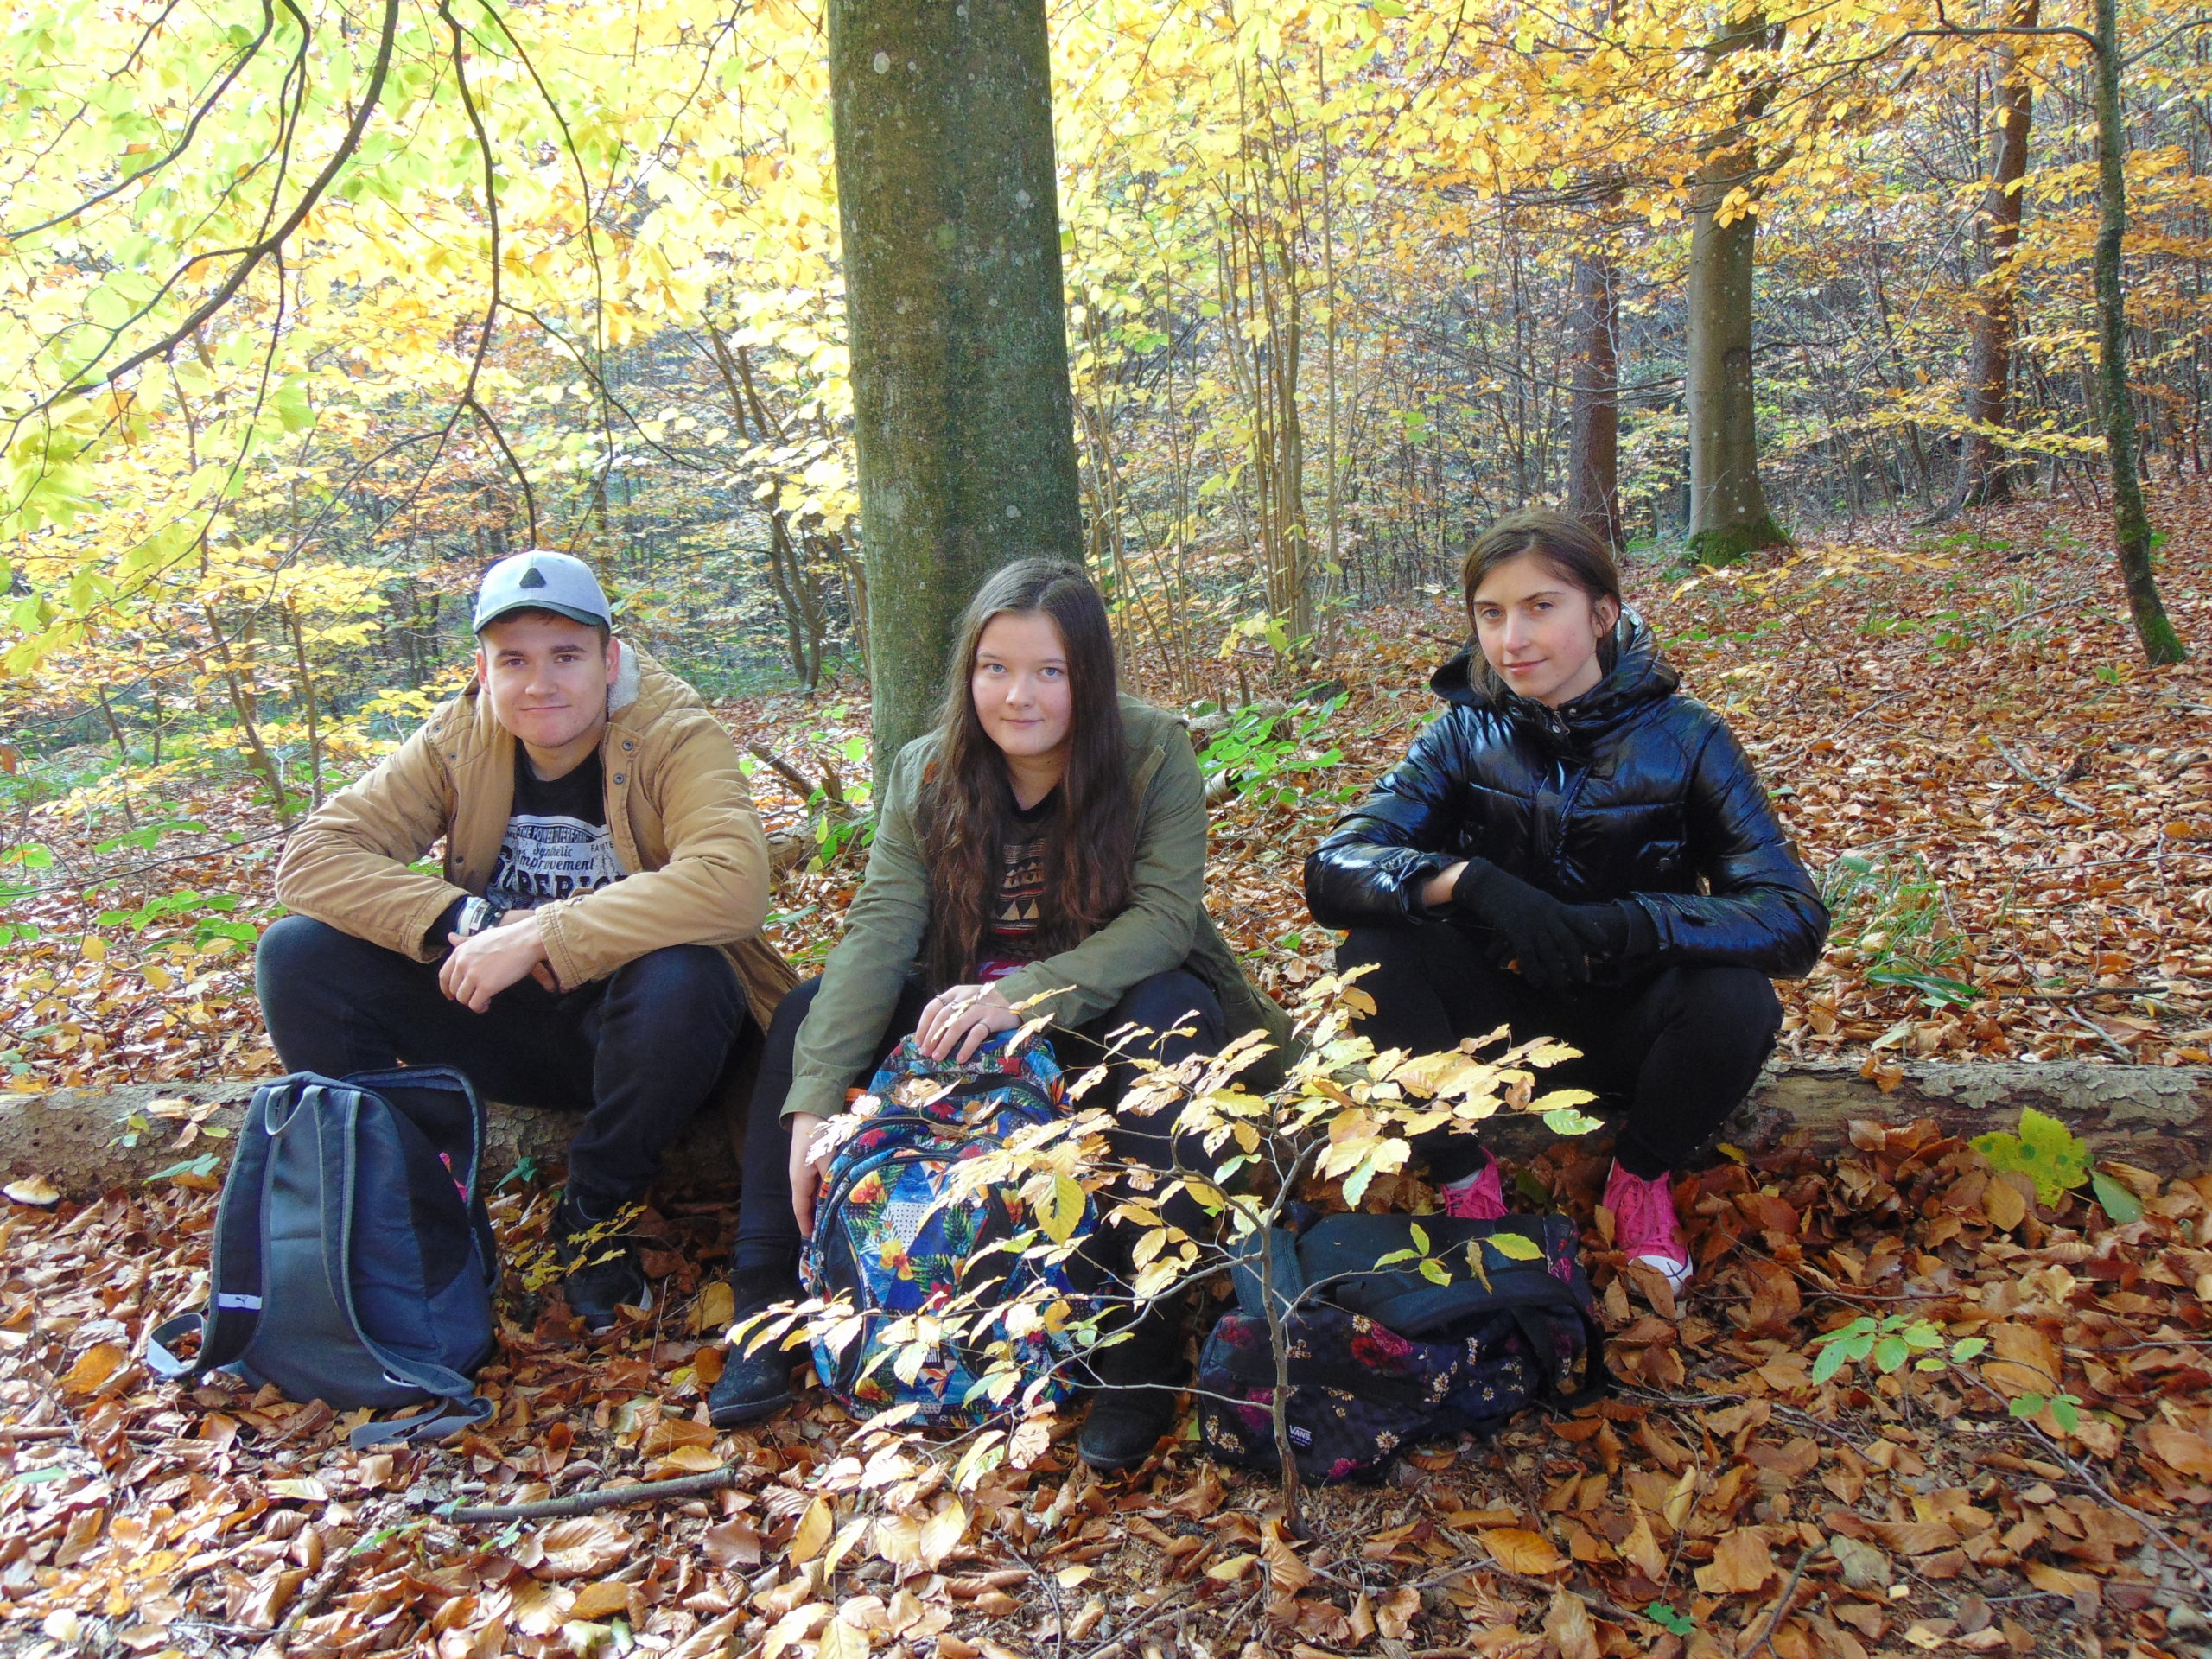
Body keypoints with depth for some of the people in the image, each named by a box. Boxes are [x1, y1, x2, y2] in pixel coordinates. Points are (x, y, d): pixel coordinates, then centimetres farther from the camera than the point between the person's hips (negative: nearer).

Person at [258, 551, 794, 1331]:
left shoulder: (675, 735, -16)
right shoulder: (456, 741, -4)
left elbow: (730, 884, -34)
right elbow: (310, 855, -10)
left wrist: (539, 936, -34)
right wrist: (461, 920, -25)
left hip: (637, 1025, -3)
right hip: (501, 1017, 4)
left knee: (680, 975, -38)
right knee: (297, 954, -13)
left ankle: (596, 1211, -11)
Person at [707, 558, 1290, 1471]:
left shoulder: (1153, 754, -15)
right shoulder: (926, 773, -7)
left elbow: (1166, 915, -24)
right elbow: (878, 933, -17)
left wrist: (1026, 993, -40)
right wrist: (814, 1102, -29)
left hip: (1113, 1009, -3)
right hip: (967, 1022, 4)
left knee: (1169, 1018, -36)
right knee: (812, 1008, -15)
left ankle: (1145, 1334, -31)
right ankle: (768, 1308, -11)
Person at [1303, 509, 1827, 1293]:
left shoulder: (1683, 739, -13)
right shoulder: (1465, 736, -8)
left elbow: (1793, 917, -23)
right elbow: (1331, 869, -18)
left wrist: (1619, 926, -39)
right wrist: (1467, 881, -37)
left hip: (1626, 1021, -1)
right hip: (1503, 1014, 1)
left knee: (1736, 995, -32)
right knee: (1375, 952, -25)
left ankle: (1642, 1178, -2)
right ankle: (1463, 1177, -5)